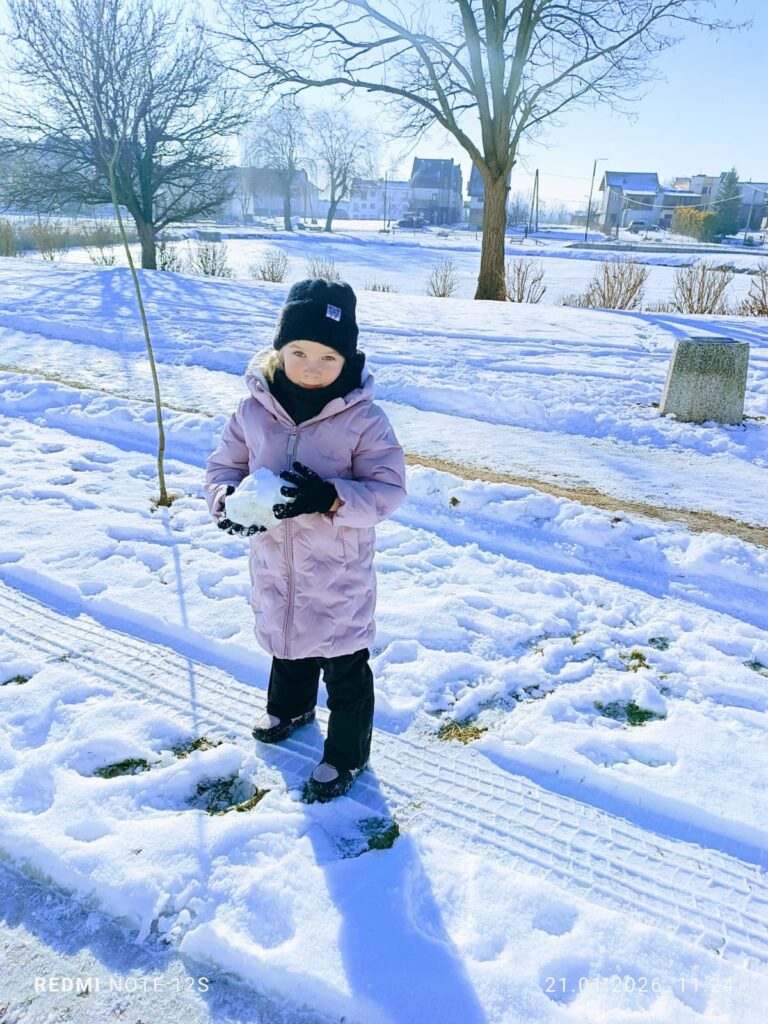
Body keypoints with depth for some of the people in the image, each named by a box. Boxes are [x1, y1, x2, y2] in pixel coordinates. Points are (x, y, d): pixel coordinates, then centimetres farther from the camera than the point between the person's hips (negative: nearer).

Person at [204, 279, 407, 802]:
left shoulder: (365, 419, -19)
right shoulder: (254, 410, -8)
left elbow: (388, 489, -17)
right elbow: (223, 465, 3)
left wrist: (331, 498, -34)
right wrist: (226, 497, -20)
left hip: (338, 573, -4)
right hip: (275, 566, 5)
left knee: (345, 668, 12)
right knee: (286, 639, 30)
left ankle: (347, 755, 35)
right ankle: (291, 706, 60)